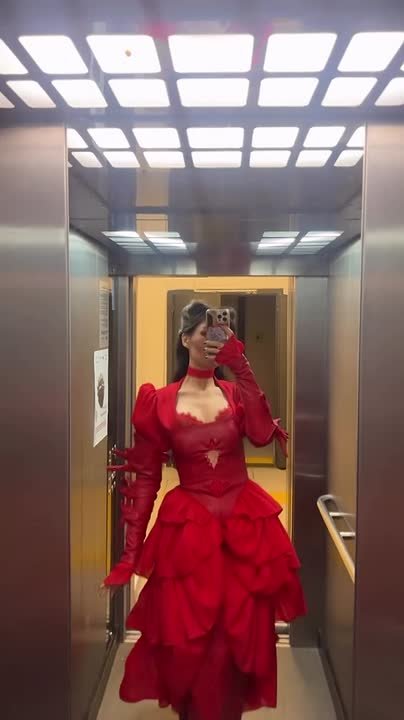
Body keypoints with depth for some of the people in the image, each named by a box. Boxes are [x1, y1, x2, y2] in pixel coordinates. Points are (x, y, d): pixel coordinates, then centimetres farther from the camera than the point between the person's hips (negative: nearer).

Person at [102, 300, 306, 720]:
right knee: (189, 641, 7)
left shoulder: (237, 393, 2)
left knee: (243, 635, 12)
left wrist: (241, 367, -19)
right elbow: (146, 478, -3)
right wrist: (131, 551, -4)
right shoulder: (160, 403, -4)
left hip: (245, 525, 2)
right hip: (188, 530, -2)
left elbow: (263, 435, -19)